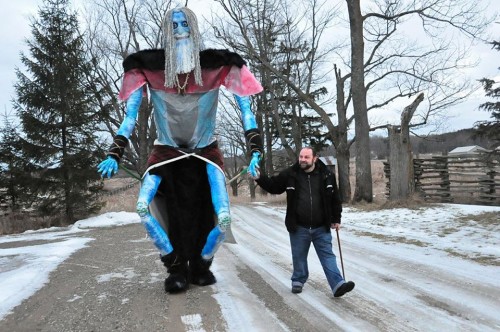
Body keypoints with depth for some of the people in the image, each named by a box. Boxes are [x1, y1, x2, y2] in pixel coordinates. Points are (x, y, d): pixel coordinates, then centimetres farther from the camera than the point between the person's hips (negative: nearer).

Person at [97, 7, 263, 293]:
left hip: (205, 154, 0)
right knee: (144, 208, -21)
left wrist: (255, 152, -18)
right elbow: (130, 116, -4)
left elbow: (245, 108, -9)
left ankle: (201, 266, 16)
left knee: (222, 218, -16)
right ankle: (176, 268, 2)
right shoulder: (151, 69, -8)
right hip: (168, 153, 1)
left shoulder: (217, 66, -10)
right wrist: (114, 155, -12)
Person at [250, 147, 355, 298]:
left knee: (328, 256, 2)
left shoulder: (326, 175, -2)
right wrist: (259, 178, -10)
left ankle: (338, 285, 3)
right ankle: (298, 281, 32)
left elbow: (335, 199, 7)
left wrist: (336, 219, 9)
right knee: (299, 257, 13)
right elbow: (273, 186, 7)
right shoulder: (290, 174, -4)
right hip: (299, 228, 1)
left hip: (321, 228, 0)